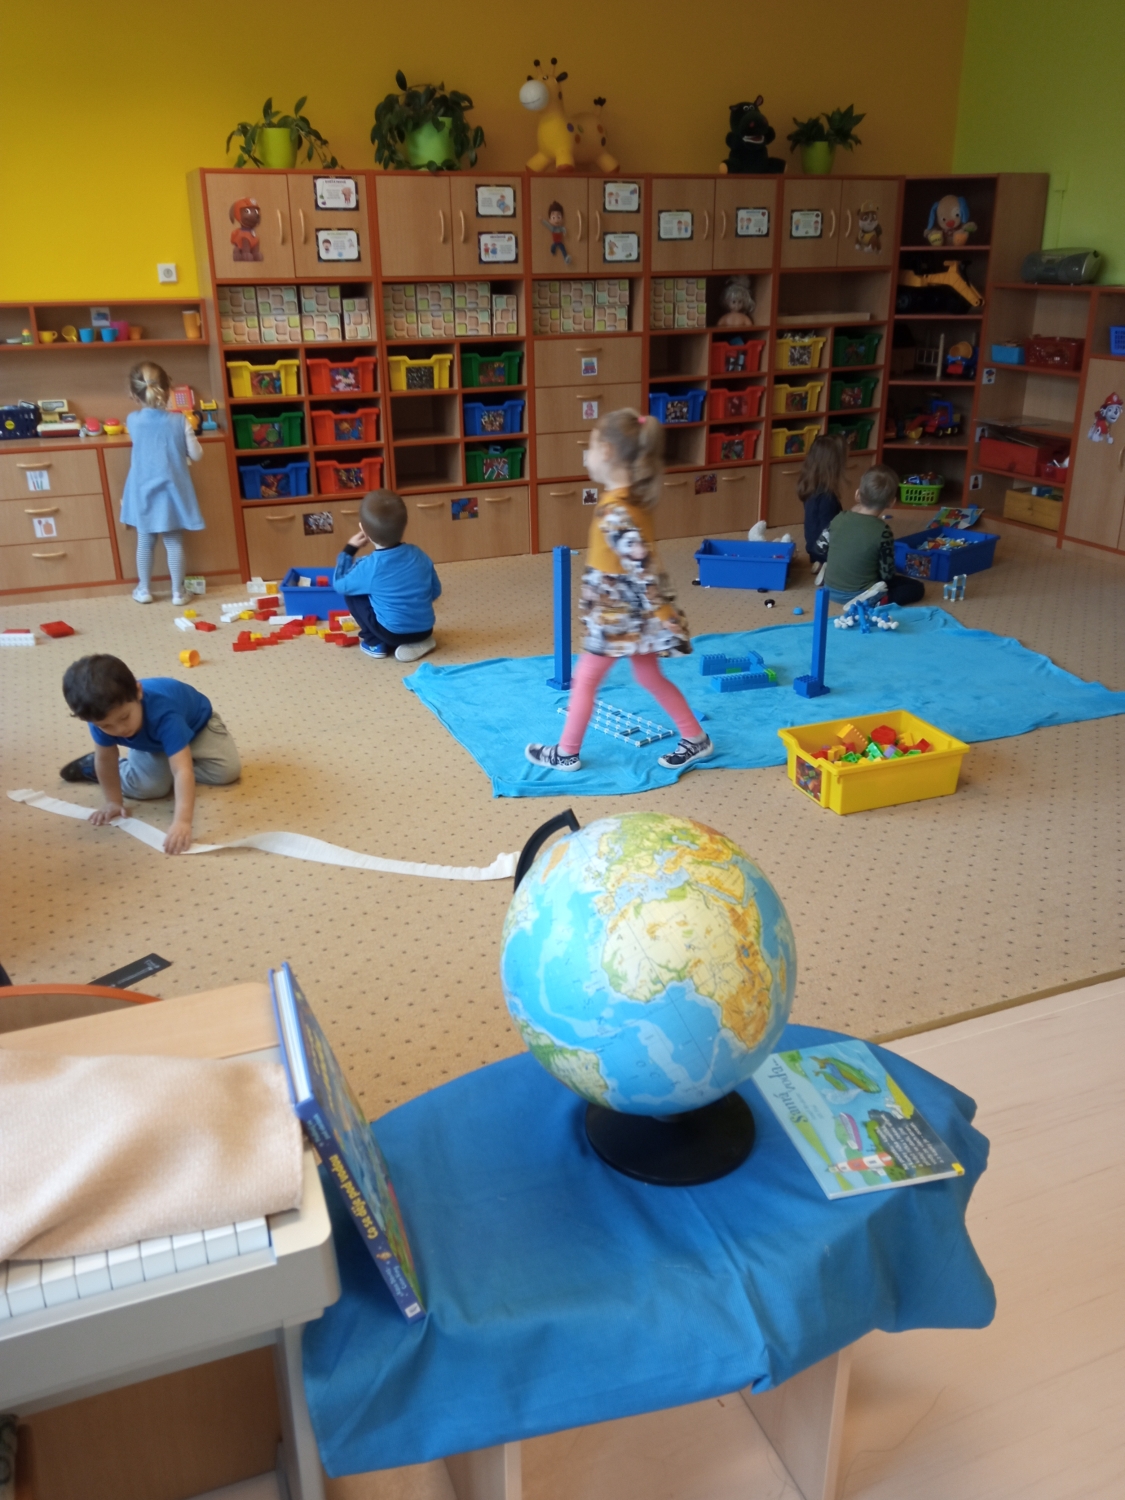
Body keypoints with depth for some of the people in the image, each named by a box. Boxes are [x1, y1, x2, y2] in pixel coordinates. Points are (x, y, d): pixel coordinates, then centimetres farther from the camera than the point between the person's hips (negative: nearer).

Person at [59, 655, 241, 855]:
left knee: (228, 770, -17)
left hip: (196, 723, -2)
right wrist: (113, 802, -16)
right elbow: (106, 759, -18)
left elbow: (183, 771, -56)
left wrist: (182, 821, -64)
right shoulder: (102, 715, -37)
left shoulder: (163, 713, -51)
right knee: (149, 787, -19)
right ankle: (94, 766, 9)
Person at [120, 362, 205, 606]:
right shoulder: (179, 420, -11)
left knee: (145, 543, 13)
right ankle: (178, 592, 14)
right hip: (172, 491, -1)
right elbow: (196, 455, -5)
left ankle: (144, 590, 24)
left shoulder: (133, 420, -6)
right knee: (174, 543, 7)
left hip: (144, 492, 1)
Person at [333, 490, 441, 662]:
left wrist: (349, 549, 10)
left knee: (351, 592, 10)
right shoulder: (418, 554, -3)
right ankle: (419, 641, 18)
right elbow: (436, 591, 8)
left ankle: (376, 643, 11)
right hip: (425, 629, 5)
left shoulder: (368, 567, -15)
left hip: (393, 633, -5)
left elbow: (339, 585, 3)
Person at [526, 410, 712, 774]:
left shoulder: (617, 513, -27)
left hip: (618, 616, -9)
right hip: (629, 613, 9)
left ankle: (566, 753, 22)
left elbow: (645, 568, -30)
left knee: (585, 679, 7)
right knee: (649, 676, 20)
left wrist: (663, 616, -29)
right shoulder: (630, 498, 3)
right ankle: (696, 739, 27)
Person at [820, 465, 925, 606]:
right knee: (916, 587, 4)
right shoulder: (882, 532, -19)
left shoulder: (839, 518, -6)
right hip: (859, 595, -6)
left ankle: (827, 577, 13)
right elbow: (887, 574, -14)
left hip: (831, 590, 6)